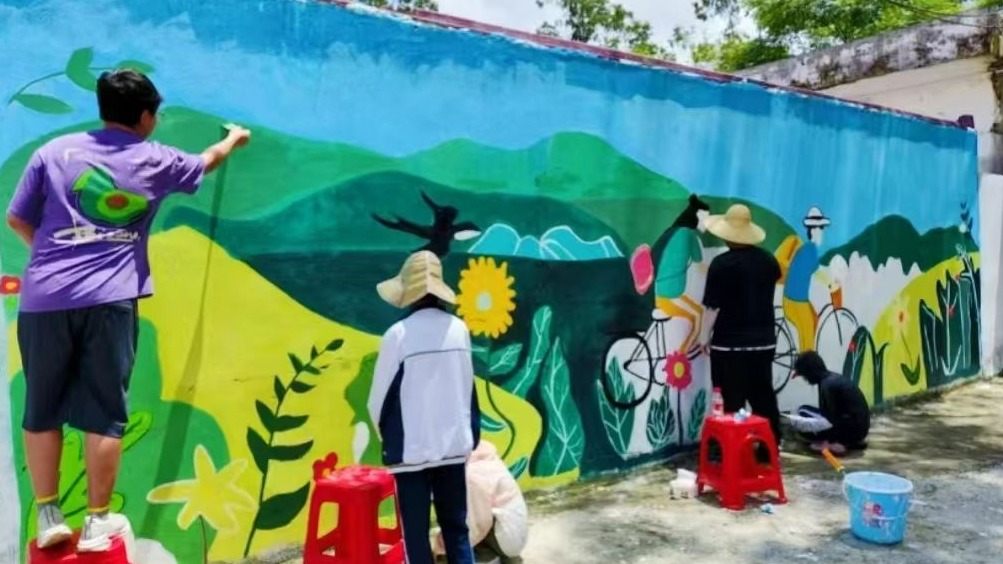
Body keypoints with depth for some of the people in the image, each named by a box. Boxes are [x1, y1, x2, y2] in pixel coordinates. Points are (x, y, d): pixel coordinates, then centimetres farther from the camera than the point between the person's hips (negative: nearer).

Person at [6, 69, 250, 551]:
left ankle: (48, 518, 19)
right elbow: (206, 162, 29)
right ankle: (97, 521, 11)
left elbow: (17, 220, 12)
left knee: (41, 409, 13)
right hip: (108, 299, -2)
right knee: (103, 412, 4)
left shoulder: (55, 151, 10)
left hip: (44, 298, 2)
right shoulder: (154, 161, 9)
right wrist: (234, 139, 50)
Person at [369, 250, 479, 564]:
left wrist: (389, 437, 13)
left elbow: (379, 399, -5)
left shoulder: (399, 334, -13)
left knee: (415, 536, 6)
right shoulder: (459, 329, 0)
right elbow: (467, 389, 8)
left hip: (412, 450, -4)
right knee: (457, 528, 14)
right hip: (455, 446, 4)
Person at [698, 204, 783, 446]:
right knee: (763, 395, 16)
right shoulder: (767, 260, 4)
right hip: (763, 339, 6)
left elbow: (713, 306, -14)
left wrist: (705, 335, -4)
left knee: (732, 400, 0)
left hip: (730, 342, -6)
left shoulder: (722, 263, -14)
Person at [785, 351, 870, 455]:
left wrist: (795, 421, -16)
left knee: (803, 412, -5)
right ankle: (852, 442, 13)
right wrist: (797, 419, 16)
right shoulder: (834, 378, 11)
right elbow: (830, 414, 17)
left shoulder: (827, 384, -18)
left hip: (851, 428, -9)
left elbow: (829, 421, -20)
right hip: (860, 427, 9)